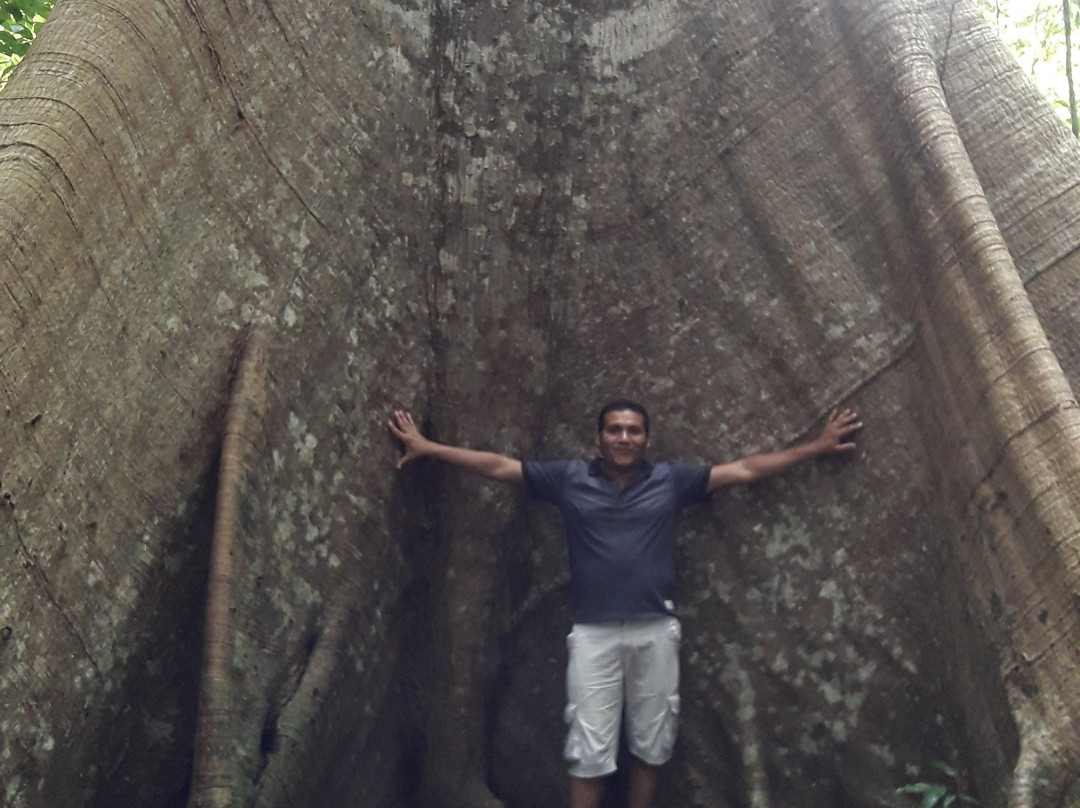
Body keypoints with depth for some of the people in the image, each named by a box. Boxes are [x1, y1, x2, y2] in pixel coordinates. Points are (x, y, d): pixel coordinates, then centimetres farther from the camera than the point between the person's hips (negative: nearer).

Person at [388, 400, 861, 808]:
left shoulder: (671, 480, 3)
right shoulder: (569, 479, 2)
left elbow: (747, 469, 6)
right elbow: (497, 466, 5)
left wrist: (816, 447, 5)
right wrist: (428, 448, 4)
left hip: (656, 631, 1)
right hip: (593, 633, -1)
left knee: (650, 744, 13)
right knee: (588, 751, 2)